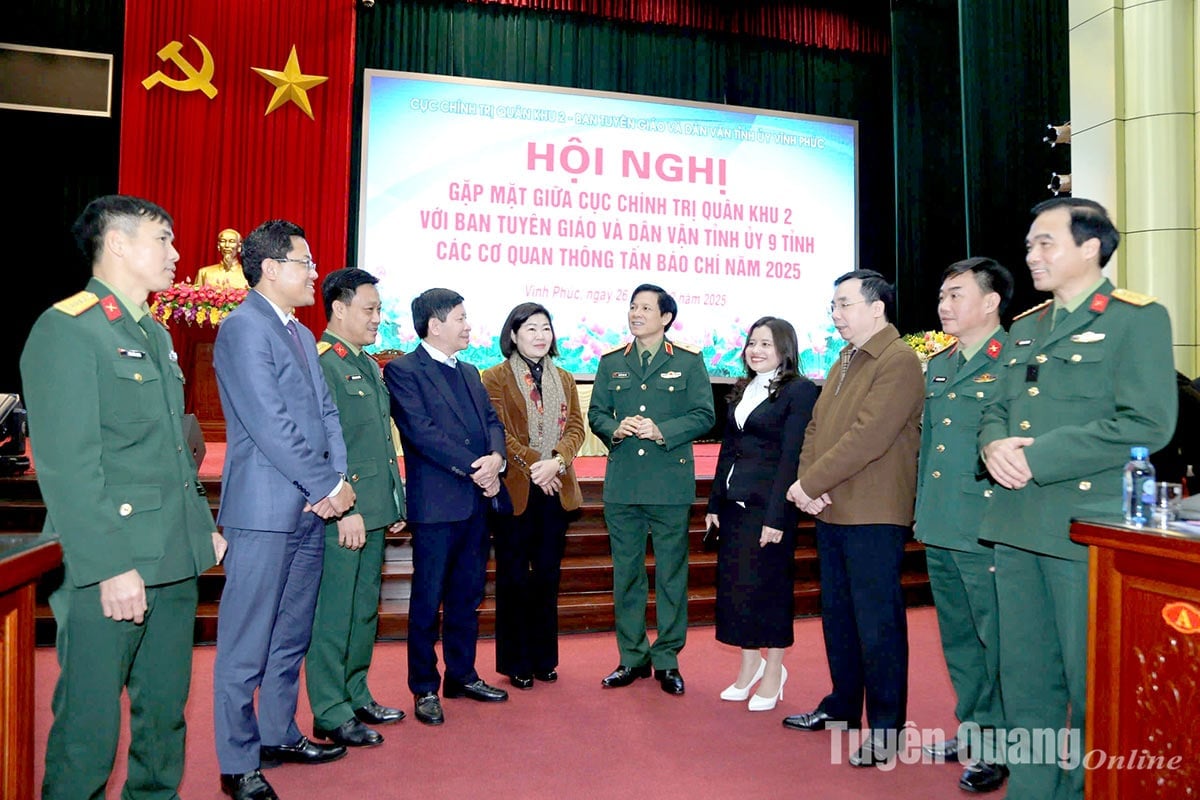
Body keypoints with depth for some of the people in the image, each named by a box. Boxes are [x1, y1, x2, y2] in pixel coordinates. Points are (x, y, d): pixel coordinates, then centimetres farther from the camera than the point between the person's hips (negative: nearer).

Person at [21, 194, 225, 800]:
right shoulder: (65, 330, -9)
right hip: (109, 574, -8)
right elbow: (66, 466, -16)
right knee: (89, 733, 3)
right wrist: (111, 567, -19)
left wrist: (203, 525, 16)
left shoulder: (155, 334, 18)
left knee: (164, 717, 16)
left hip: (175, 566, 8)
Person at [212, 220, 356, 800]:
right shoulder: (243, 327, -10)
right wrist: (330, 485, -13)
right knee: (247, 645, 2)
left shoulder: (301, 334, 18)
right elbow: (269, 424, -18)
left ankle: (279, 735, 31)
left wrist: (337, 480, -2)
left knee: (291, 637, 17)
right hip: (265, 510, -9)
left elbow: (326, 412, 14)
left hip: (310, 510, 9)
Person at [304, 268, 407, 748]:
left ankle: (356, 697, 29)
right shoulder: (321, 363, -11)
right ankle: (330, 714, 12)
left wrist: (395, 503, 18)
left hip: (375, 511, 9)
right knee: (334, 614, 1)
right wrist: (345, 509, -19)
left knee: (365, 610, 16)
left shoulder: (369, 365, 17)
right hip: (343, 514, -9)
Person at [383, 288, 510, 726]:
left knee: (468, 595, 15)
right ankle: (425, 689, 16)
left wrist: (496, 458, -9)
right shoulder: (403, 370, -6)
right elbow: (421, 431, -15)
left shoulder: (469, 372, 18)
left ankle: (462, 675, 28)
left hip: (479, 500, 7)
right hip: (437, 502, -7)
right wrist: (475, 468, -16)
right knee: (428, 600, 4)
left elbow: (492, 421, 12)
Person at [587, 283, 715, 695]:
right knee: (626, 572, 8)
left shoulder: (689, 362, 3)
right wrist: (615, 428, -10)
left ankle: (667, 658, 17)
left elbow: (704, 415, -2)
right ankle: (632, 657, 21)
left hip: (671, 482, -2)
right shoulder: (611, 362, 12)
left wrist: (661, 431, -15)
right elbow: (596, 413, 12)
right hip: (622, 485, 3)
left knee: (671, 573, 4)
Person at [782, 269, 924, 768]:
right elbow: (816, 427, 14)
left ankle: (885, 730, 14)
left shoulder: (898, 361, -13)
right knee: (837, 613, 18)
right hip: (830, 512, 9)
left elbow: (868, 437, -22)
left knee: (877, 622, 1)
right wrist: (808, 483, -3)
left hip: (873, 518, -9)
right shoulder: (845, 361, 17)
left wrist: (809, 484, -17)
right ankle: (842, 707, 33)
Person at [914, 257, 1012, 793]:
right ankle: (972, 728, 32)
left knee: (995, 636, 2)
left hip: (986, 529, -8)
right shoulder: (937, 367, 15)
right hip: (939, 527, 8)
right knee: (957, 635, 17)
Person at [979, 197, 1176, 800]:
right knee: (1024, 678, 15)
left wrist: (1038, 457, -18)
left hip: (1086, 525, -7)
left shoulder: (1137, 318, -4)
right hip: (1016, 524, 7)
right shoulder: (1025, 327, 17)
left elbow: (1147, 423, -15)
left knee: (1093, 684, 5)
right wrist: (994, 443, -5)